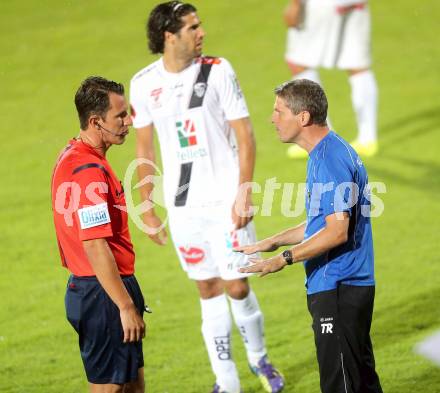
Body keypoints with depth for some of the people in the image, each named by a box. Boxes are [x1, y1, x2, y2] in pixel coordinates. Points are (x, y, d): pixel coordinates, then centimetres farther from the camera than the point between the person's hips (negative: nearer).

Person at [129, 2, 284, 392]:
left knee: (237, 287, -2)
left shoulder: (218, 71, -6)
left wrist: (244, 192, -11)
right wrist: (148, 209, 10)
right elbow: (145, 149, 10)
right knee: (209, 291, 7)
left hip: (225, 200, -2)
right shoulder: (144, 84, 0)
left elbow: (245, 135, -4)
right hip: (182, 206, 2)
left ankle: (259, 359, 25)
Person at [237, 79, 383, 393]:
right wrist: (270, 243, 20)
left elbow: (337, 231, -24)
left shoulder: (330, 160, -18)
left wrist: (284, 259, -22)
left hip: (337, 289, -11)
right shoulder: (327, 153, 15)